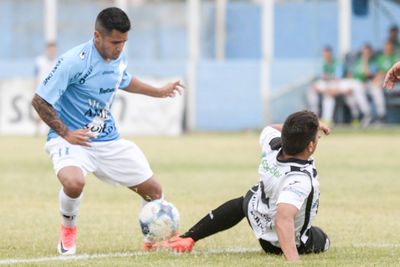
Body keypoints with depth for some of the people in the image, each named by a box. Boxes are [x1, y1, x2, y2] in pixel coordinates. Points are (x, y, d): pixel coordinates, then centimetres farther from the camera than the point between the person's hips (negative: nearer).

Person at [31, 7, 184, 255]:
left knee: (154, 190, 5)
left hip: (109, 140, 7)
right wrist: (66, 134, -19)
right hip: (71, 138, -7)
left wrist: (159, 92, 29)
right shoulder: (74, 61, -21)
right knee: (74, 183, -37)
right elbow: (40, 101, -16)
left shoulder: (118, 58, 1)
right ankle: (68, 229, -5)